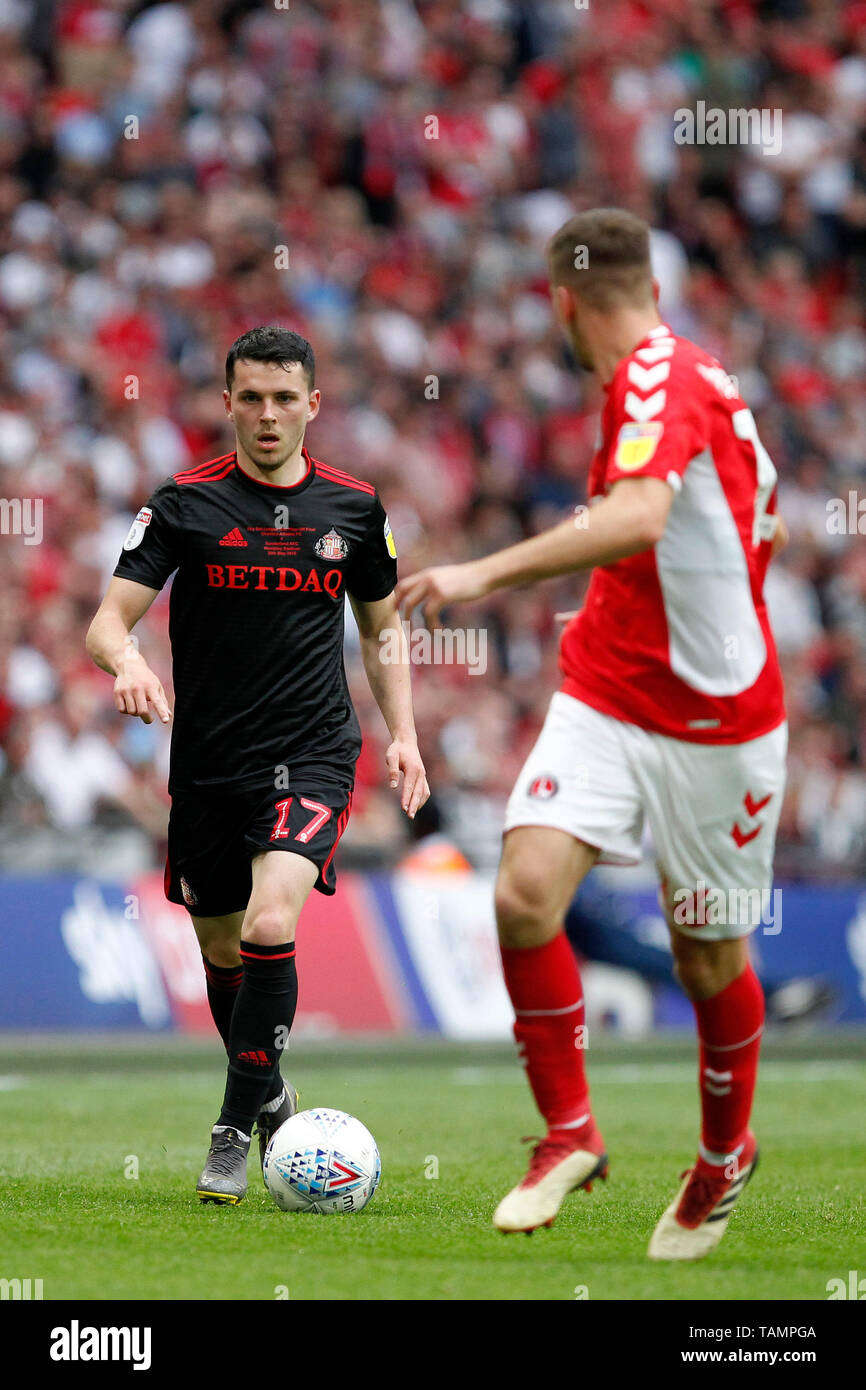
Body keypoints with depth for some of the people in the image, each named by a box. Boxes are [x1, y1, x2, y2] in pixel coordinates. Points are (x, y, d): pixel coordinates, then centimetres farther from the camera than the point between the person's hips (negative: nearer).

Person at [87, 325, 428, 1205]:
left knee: (270, 924, -23)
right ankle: (269, 1094, 39)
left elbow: (381, 624, 18)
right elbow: (108, 620, -7)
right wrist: (127, 660, -31)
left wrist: (402, 732, 7)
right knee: (221, 951, 11)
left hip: (313, 757, -1)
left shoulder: (353, 507, 4)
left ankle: (235, 1130, -11)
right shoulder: (185, 503, -3)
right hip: (207, 762, 1)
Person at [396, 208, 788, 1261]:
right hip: (603, 697, 7)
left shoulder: (660, 379, -18)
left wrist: (488, 572, -41)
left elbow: (637, 519, -38)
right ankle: (569, 1133, -4)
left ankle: (725, 1155, 33)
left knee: (709, 959, 8)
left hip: (713, 721, -7)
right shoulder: (673, 376, 9)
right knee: (526, 890, -15)